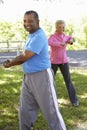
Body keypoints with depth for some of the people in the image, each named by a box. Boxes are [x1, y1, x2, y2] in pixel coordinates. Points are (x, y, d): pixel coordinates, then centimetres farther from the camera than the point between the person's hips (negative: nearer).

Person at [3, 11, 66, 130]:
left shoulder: (39, 37, -19)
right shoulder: (31, 36, 12)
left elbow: (24, 57, -19)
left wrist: (9, 64, -3)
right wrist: (11, 62, 1)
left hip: (41, 77, -9)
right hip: (27, 77, 9)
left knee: (50, 111, 3)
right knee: (25, 111, 17)